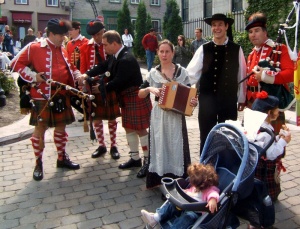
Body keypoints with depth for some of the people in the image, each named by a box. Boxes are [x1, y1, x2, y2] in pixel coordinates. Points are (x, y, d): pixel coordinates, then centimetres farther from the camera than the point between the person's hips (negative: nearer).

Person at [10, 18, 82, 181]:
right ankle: (38, 164, 17)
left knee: (61, 127, 13)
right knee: (40, 129, 4)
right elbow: (16, 64, -5)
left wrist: (78, 76, 1)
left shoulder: (63, 50, 11)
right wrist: (33, 76, -15)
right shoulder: (34, 48, -6)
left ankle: (62, 158, 28)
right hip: (42, 97, -6)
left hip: (61, 96, 6)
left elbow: (70, 68, 21)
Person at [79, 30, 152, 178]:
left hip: (136, 98, -10)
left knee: (140, 129, -2)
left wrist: (101, 88, -12)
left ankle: (148, 161, 10)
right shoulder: (116, 56, 4)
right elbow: (103, 66, 5)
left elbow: (117, 82, -25)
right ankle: (135, 158, 28)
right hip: (126, 98, 10)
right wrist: (86, 75, -9)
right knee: (129, 128, 15)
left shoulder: (127, 60, -25)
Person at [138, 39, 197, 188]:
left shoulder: (181, 72, 1)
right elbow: (140, 94, 7)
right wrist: (149, 89, -13)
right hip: (158, 116, 1)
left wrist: (193, 102, -17)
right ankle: (160, 181, 18)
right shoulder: (153, 73, 4)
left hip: (176, 116, -1)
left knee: (176, 148, 3)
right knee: (160, 147, 6)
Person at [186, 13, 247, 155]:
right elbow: (191, 73, -6)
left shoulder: (236, 50, 1)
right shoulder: (204, 49, -1)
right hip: (207, 99, -1)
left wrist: (242, 99, 8)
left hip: (229, 100, 1)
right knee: (206, 137, 9)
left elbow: (241, 75, 5)